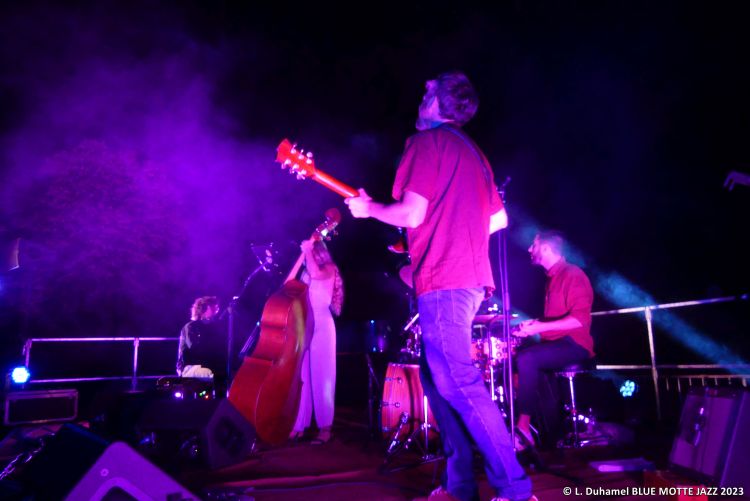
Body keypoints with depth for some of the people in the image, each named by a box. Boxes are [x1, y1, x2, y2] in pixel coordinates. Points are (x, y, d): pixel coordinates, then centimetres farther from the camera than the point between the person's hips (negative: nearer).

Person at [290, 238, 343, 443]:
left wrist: (308, 251, -13)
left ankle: (325, 427, 2)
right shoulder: (305, 273, 17)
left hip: (321, 327, -5)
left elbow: (316, 274, -20)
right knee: (302, 378, 5)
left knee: (321, 378, -4)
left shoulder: (329, 270, 2)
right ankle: (300, 425, 10)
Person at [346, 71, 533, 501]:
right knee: (437, 379, 13)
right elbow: (500, 219, 21)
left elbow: (410, 215, -13)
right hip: (471, 279, 9)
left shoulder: (427, 141, -4)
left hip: (442, 281, -9)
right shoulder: (474, 151, 21)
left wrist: (368, 208, 5)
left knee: (460, 385, -8)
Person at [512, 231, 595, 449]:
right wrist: (531, 326, 5)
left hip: (574, 346, -9)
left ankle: (524, 427, -27)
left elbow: (580, 319, -21)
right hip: (555, 343, 9)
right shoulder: (552, 278, 18)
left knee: (526, 358, -29)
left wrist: (539, 327, -24)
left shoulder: (573, 274, -10)